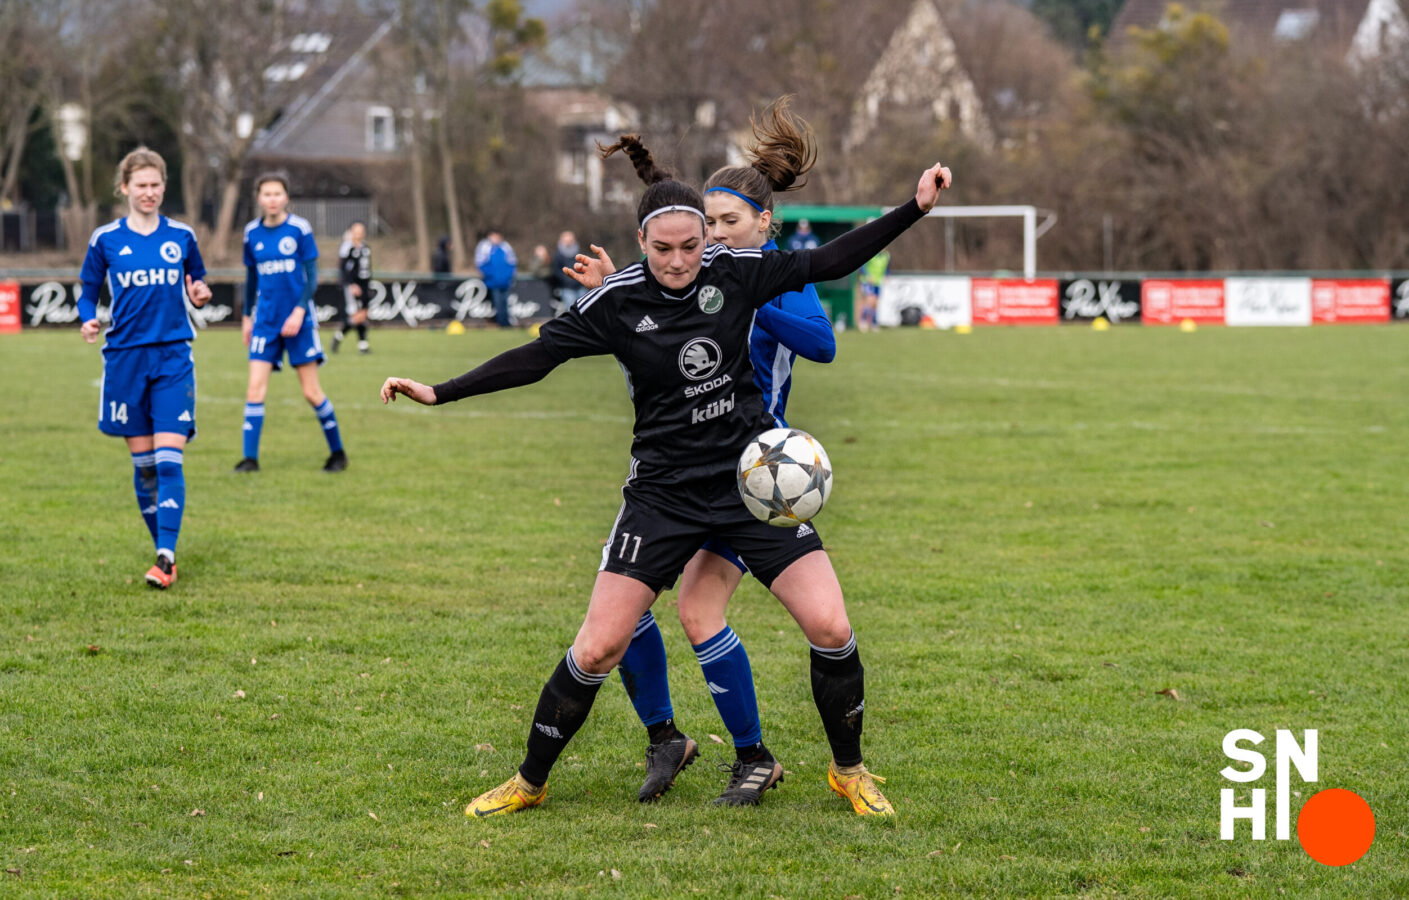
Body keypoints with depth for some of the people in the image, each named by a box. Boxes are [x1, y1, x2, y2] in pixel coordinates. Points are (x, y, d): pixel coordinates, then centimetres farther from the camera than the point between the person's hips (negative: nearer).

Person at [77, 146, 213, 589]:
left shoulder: (181, 236, 6)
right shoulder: (106, 240, 3)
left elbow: (196, 282, 17)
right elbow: (87, 290, 10)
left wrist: (199, 294, -6)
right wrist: (88, 320, -10)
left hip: (173, 357, -1)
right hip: (126, 358, 1)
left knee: (169, 458, -13)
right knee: (142, 462, 4)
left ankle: (165, 557, -17)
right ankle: (164, 551, 18)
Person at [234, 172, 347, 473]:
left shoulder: (299, 228, -6)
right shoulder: (252, 233, 5)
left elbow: (312, 276, -5)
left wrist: (300, 311, -16)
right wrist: (247, 316, 17)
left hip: (298, 318, -3)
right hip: (266, 320, 3)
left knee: (311, 392, -1)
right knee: (255, 388, -7)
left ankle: (338, 451, 15)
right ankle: (250, 457, -4)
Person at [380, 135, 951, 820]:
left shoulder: (734, 273, -4)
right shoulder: (616, 303, -8)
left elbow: (829, 262, 3)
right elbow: (536, 357, -4)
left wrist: (916, 208, -1)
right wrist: (439, 393, -10)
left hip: (753, 480, 1)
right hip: (663, 495, -1)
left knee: (830, 627, -9)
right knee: (597, 648, -6)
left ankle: (849, 771, 14)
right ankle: (529, 782, 13)